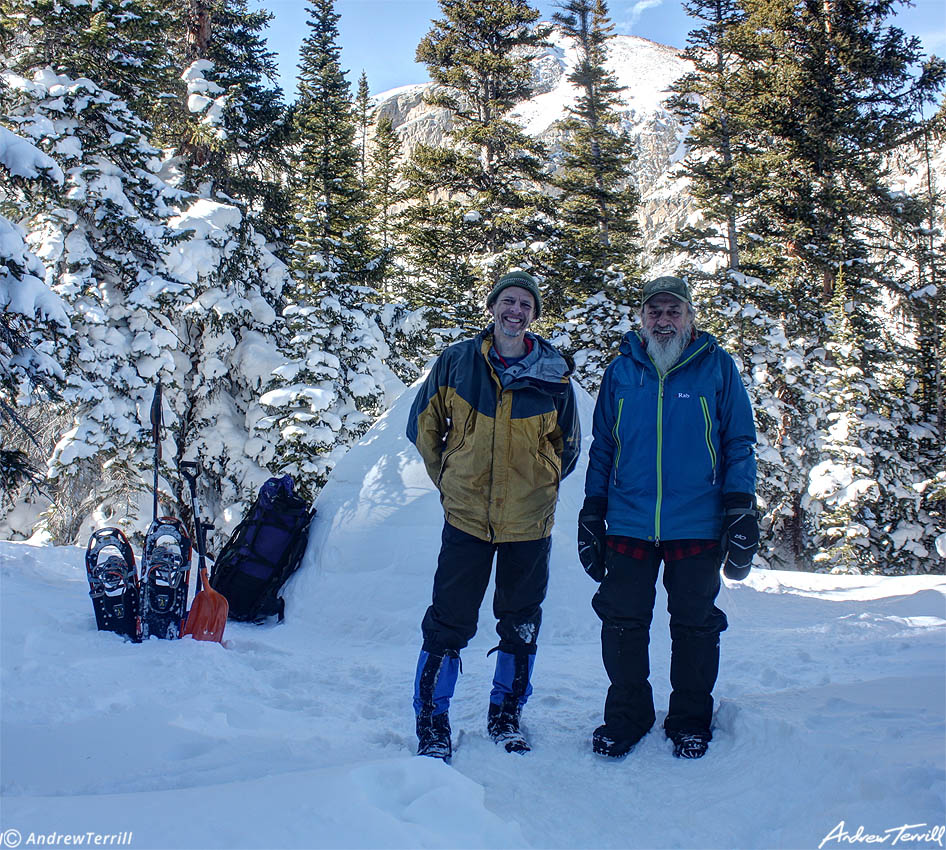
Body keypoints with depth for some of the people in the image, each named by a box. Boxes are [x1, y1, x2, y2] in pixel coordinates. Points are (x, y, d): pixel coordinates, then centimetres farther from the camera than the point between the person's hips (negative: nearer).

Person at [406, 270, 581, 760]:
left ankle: (505, 714, 31)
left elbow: (566, 446, 12)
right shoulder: (456, 361, -2)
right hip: (465, 516, -1)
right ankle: (431, 721, 18)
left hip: (528, 520, 1)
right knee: (449, 622, 2)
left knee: (521, 625, 12)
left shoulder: (554, 375, -2)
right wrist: (448, 478, 9)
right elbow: (423, 425, 10)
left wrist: (535, 486, 9)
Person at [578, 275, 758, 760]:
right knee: (622, 623, 5)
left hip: (697, 525, -2)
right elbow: (602, 448, 13)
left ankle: (690, 720, 25)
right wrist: (592, 512, 8)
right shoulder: (621, 370, 9)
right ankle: (627, 715, 23)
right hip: (629, 524, 2)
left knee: (694, 625, 8)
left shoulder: (716, 367, 3)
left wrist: (740, 510, -4)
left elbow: (739, 443, 4)